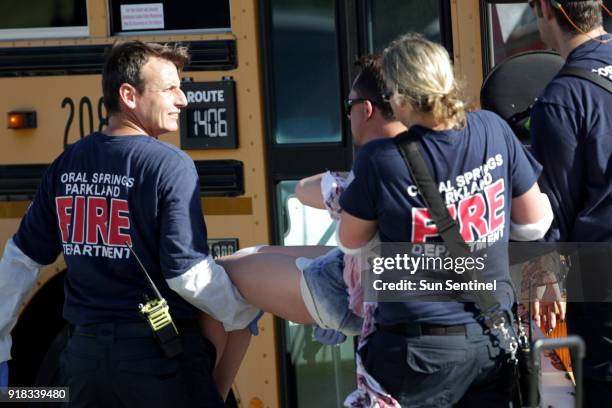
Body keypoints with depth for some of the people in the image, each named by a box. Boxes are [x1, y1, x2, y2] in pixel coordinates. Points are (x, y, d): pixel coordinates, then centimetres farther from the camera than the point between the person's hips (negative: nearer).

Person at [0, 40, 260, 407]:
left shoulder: (66, 166, 6)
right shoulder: (170, 166, -12)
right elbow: (188, 273, -17)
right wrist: (243, 313, -1)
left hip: (85, 352, 6)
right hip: (157, 356, -5)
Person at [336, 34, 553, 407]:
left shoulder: (380, 161, -16)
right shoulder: (494, 131, -5)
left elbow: (351, 242, 1)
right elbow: (535, 222, 7)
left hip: (421, 348, -4)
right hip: (493, 343, 4)